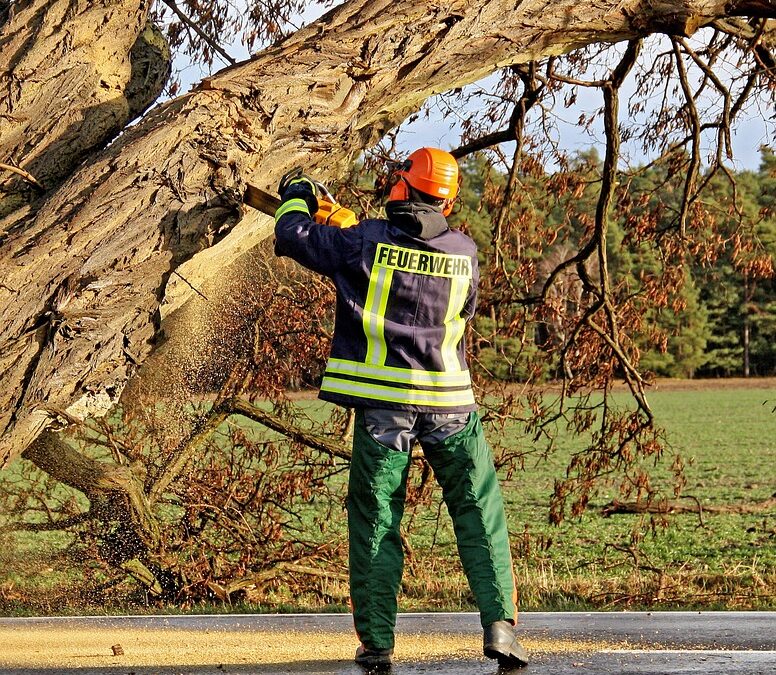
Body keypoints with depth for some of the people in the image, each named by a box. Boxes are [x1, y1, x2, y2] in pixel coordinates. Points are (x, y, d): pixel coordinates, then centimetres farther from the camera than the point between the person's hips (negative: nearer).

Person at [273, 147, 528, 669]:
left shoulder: (365, 242, -7)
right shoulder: (465, 253, -1)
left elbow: (292, 237, 3)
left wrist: (297, 198, 23)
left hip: (383, 402, -1)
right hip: (449, 402, 1)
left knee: (375, 521, 8)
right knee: (479, 514, 7)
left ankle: (377, 641, 8)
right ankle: (500, 624, -3)